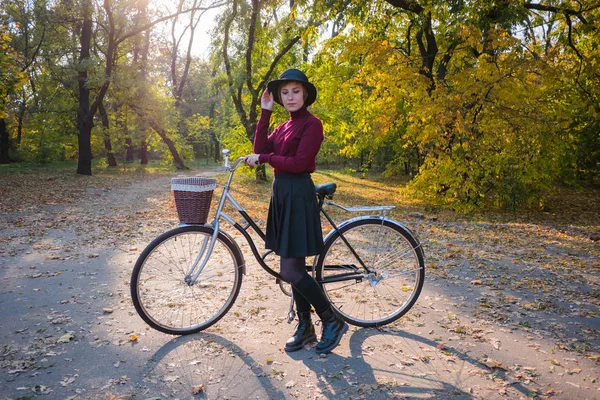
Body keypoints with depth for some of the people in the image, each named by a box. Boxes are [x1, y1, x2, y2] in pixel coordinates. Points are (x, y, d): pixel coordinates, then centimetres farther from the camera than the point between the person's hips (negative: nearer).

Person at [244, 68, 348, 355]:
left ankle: (332, 321, 8)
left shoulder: (312, 124, -7)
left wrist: (265, 157, -9)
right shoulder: (283, 127, 17)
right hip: (281, 194, 8)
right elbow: (260, 150, 2)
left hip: (298, 196, -8)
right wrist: (265, 112, 2)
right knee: (295, 267, 12)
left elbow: (298, 163, -18)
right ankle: (305, 328, 24)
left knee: (290, 271, -9)